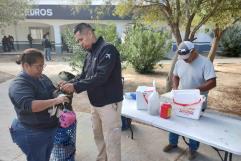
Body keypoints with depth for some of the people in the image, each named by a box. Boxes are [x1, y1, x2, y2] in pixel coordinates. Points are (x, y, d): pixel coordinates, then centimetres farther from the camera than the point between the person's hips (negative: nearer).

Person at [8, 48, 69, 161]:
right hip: (32, 134, -7)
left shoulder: (42, 77, 4)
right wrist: (55, 101, -38)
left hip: (50, 129, 8)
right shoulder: (19, 84, -20)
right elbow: (29, 105, -35)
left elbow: (51, 93, 18)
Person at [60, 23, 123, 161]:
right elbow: (84, 75, 13)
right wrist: (70, 83, -5)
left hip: (109, 103, -9)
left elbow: (100, 77, -26)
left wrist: (75, 86, -23)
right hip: (96, 103, 9)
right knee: (98, 135, 21)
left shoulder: (107, 49, -17)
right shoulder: (90, 53, 11)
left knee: (111, 140, 3)